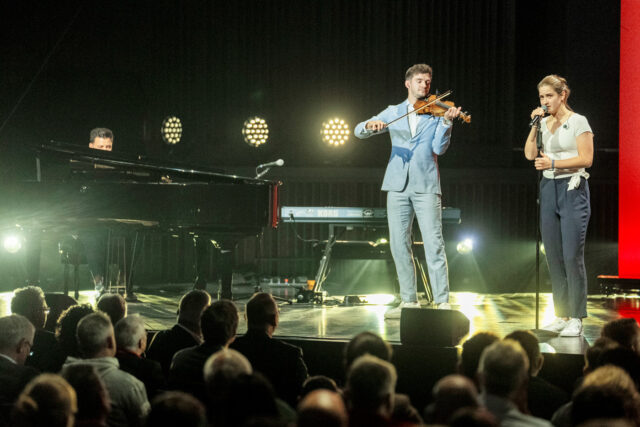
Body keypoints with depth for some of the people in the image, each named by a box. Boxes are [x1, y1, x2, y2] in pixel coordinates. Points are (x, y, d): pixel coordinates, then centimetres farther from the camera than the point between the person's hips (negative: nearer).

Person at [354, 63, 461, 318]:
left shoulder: (435, 113, 8)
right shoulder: (393, 112, 14)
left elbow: (439, 149, -4)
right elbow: (359, 131, 7)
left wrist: (446, 122, -18)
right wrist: (370, 125, -16)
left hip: (426, 185, -3)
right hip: (398, 184, 3)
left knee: (433, 244, -9)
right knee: (399, 244, 3)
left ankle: (442, 302, -7)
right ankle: (409, 300, 12)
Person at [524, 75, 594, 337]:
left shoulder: (577, 122, -4)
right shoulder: (544, 123, 12)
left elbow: (586, 159, -12)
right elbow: (530, 154, 2)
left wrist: (553, 163, -19)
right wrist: (535, 126, -7)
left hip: (572, 189, -6)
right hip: (548, 188, 6)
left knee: (572, 256, -10)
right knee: (554, 257, 6)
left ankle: (576, 319, -5)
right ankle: (561, 316, 13)